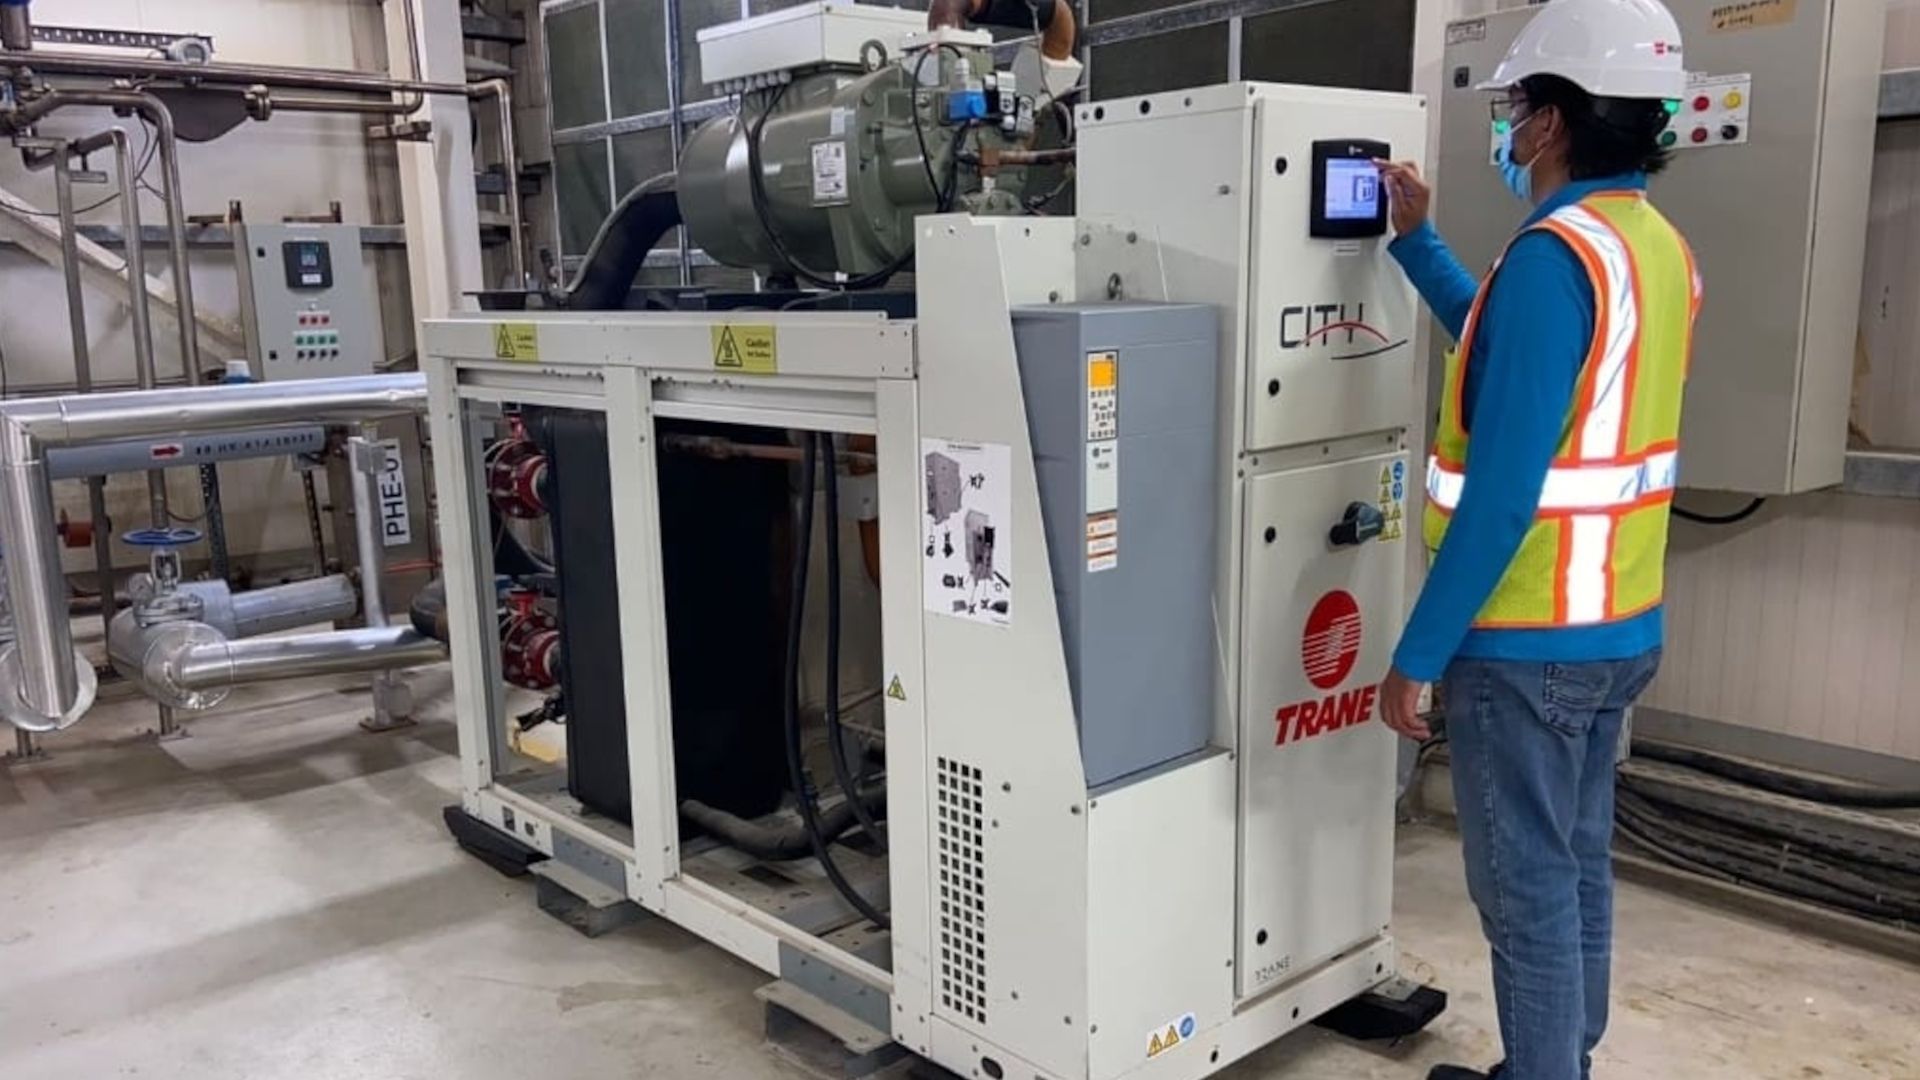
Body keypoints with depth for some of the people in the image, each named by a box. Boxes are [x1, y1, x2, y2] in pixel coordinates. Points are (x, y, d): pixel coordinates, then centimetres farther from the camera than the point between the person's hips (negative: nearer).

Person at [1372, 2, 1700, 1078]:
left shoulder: (1557, 255, -20)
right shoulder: (1661, 246, 8)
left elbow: (1503, 490, -25)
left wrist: (1420, 653, -18)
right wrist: (1416, 241, 25)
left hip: (1528, 639, -9)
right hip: (1618, 627, 10)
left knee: (1526, 891, 4)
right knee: (1577, 872, 19)